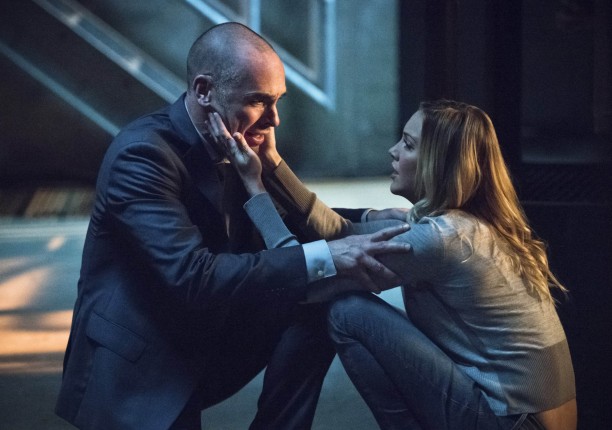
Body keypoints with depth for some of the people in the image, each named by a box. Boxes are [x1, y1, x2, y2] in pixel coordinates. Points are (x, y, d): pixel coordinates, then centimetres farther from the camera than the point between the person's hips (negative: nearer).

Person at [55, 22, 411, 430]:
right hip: (136, 369, -7)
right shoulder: (142, 153, -22)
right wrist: (325, 257, -36)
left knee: (317, 304, -10)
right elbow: (194, 279, -33)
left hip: (206, 339, 7)